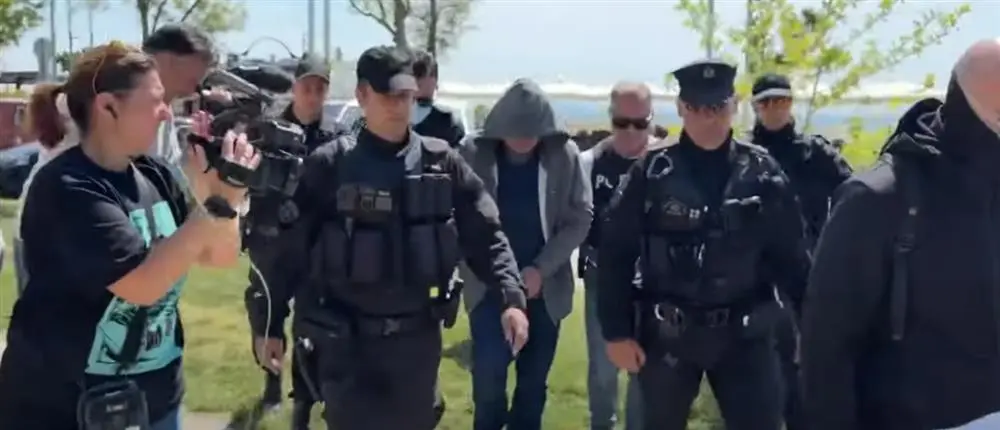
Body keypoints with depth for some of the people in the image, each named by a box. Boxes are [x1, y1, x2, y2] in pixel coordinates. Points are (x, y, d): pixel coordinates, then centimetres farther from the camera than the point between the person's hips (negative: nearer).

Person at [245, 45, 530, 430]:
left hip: (418, 336, 3)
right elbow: (289, 249, -3)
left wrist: (512, 297, -11)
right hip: (347, 339, -3)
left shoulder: (442, 163, 1)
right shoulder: (329, 165, -6)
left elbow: (484, 235, 1)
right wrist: (269, 325, -2)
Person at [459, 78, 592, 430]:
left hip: (545, 284, 1)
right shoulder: (474, 154, -9)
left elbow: (580, 218, -5)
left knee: (534, 377, 10)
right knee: (489, 368, -8)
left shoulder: (564, 154, -8)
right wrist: (481, 271, -12)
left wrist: (540, 268, -13)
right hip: (489, 283, -1)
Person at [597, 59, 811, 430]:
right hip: (666, 334, 0)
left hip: (744, 334, 1)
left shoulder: (761, 172, -1)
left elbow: (791, 255, 2)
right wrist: (616, 331, -6)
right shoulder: (651, 172, -5)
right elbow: (616, 254, -3)